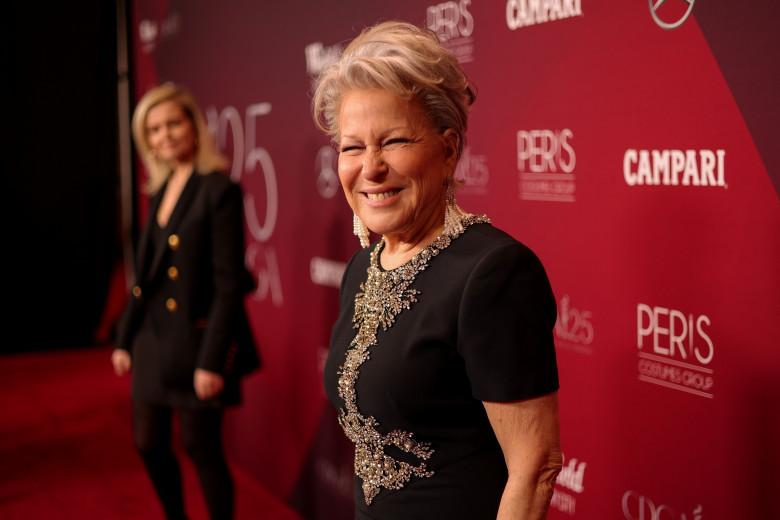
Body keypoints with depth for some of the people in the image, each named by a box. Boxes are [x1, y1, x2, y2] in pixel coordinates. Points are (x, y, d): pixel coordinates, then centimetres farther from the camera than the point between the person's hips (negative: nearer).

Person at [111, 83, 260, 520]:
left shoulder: (219, 190, -13)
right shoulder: (161, 190, 10)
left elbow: (229, 284, -16)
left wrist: (211, 360, -19)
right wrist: (125, 339, 16)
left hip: (196, 338, -8)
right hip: (154, 336, 8)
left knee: (202, 449, 1)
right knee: (150, 443, 15)